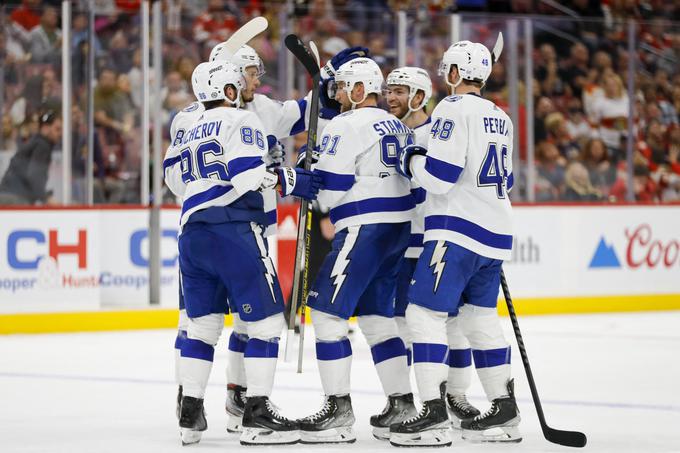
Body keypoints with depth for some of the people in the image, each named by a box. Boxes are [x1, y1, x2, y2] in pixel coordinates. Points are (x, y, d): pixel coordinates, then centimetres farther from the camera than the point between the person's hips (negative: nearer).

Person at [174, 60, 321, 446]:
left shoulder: (192, 134, 24)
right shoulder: (241, 121, -1)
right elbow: (248, 174, -16)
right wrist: (291, 182, -4)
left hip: (192, 233, 8)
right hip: (233, 231, -8)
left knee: (203, 323, 13)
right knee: (266, 320, -3)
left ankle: (191, 414, 10)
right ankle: (258, 416, -8)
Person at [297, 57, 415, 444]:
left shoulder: (346, 126, -9)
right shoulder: (398, 127, 18)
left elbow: (329, 187, -13)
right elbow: (412, 178, 21)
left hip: (365, 230, -9)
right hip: (400, 230, 9)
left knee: (327, 312, -6)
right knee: (377, 316, 16)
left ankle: (339, 411, -10)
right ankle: (403, 403, 15)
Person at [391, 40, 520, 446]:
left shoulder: (454, 109, -10)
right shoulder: (500, 118, 17)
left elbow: (439, 176, -17)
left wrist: (411, 161, 2)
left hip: (458, 229, -9)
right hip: (495, 230, 9)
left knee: (425, 313, -8)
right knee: (481, 317, 16)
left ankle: (434, 416, -16)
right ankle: (505, 412, 18)